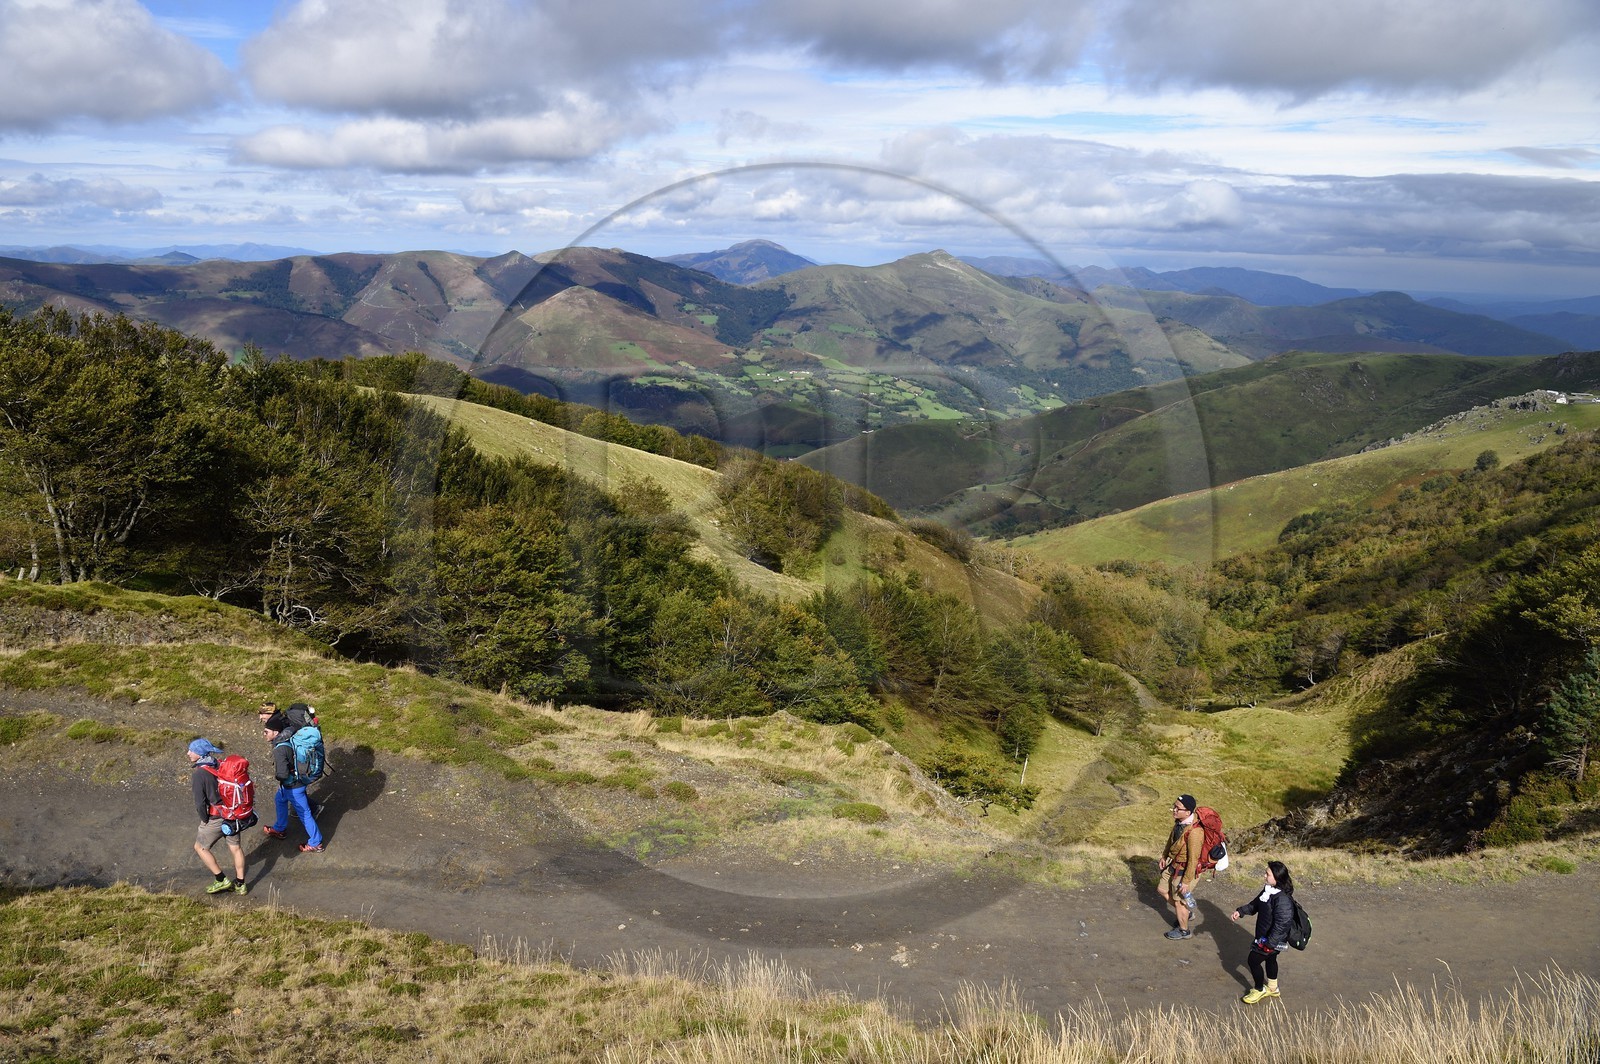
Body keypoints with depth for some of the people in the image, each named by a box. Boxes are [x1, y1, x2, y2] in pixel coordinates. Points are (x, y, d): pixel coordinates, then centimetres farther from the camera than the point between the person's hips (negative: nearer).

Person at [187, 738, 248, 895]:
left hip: (215, 819, -7)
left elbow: (200, 803, -21)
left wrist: (205, 820, -5)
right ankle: (240, 884, 27)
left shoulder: (199, 774, -21)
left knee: (200, 848, 16)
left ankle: (222, 881, 19)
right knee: (236, 848, 16)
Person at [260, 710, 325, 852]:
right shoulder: (286, 737, -8)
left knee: (304, 814, 6)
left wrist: (275, 776, -13)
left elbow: (283, 774, -34)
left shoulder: (279, 750, -33)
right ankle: (280, 829, 53)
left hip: (293, 786, -9)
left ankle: (316, 843, 21)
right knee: (279, 800, 32)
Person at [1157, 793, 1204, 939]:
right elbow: (1171, 838, 10)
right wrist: (1164, 856, 20)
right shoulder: (1179, 821, -10)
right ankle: (1188, 913, 44)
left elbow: (1193, 859, -28)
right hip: (1174, 864, 8)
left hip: (1185, 870, -8)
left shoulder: (1194, 832, -36)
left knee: (1178, 900, 11)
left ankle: (1183, 931, 36)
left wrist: (1186, 882, -20)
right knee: (1163, 891, 22)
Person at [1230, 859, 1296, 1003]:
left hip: (1273, 939, -9)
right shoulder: (1268, 890, -3)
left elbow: (1281, 924, -32)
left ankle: (1259, 990, 23)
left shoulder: (1283, 899, -33)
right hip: (1265, 936, 9)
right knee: (1270, 959, 26)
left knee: (1254, 960, 2)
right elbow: (1255, 904, 13)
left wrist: (1270, 943, -28)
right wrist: (1241, 911, 4)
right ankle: (1272, 988, 47)